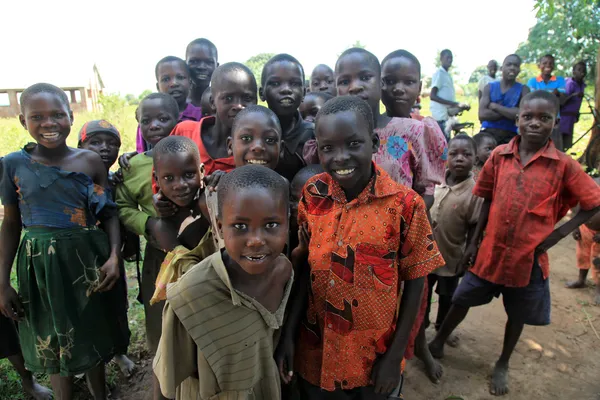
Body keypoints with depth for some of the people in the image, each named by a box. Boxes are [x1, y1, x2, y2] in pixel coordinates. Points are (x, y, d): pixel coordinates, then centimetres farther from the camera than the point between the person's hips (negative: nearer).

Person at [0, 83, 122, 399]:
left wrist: (114, 255, -15)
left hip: (87, 258, 0)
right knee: (53, 343, 15)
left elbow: (109, 213, -1)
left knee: (93, 335, 16)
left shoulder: (90, 161, -5)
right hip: (39, 263, 0)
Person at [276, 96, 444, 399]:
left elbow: (414, 282, -9)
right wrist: (287, 334, -5)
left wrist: (395, 355, -7)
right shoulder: (312, 195, -9)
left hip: (377, 358, -2)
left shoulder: (405, 204, -17)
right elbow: (305, 268, -2)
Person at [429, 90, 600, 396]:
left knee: (517, 315, 18)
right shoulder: (500, 156, -4)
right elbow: (488, 200, 3)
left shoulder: (563, 165, -10)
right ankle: (438, 342, 39)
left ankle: (502, 365, 44)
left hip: (529, 257, -1)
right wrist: (474, 241, 3)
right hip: (491, 251, 1)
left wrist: (557, 234, -11)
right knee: (461, 300, 13)